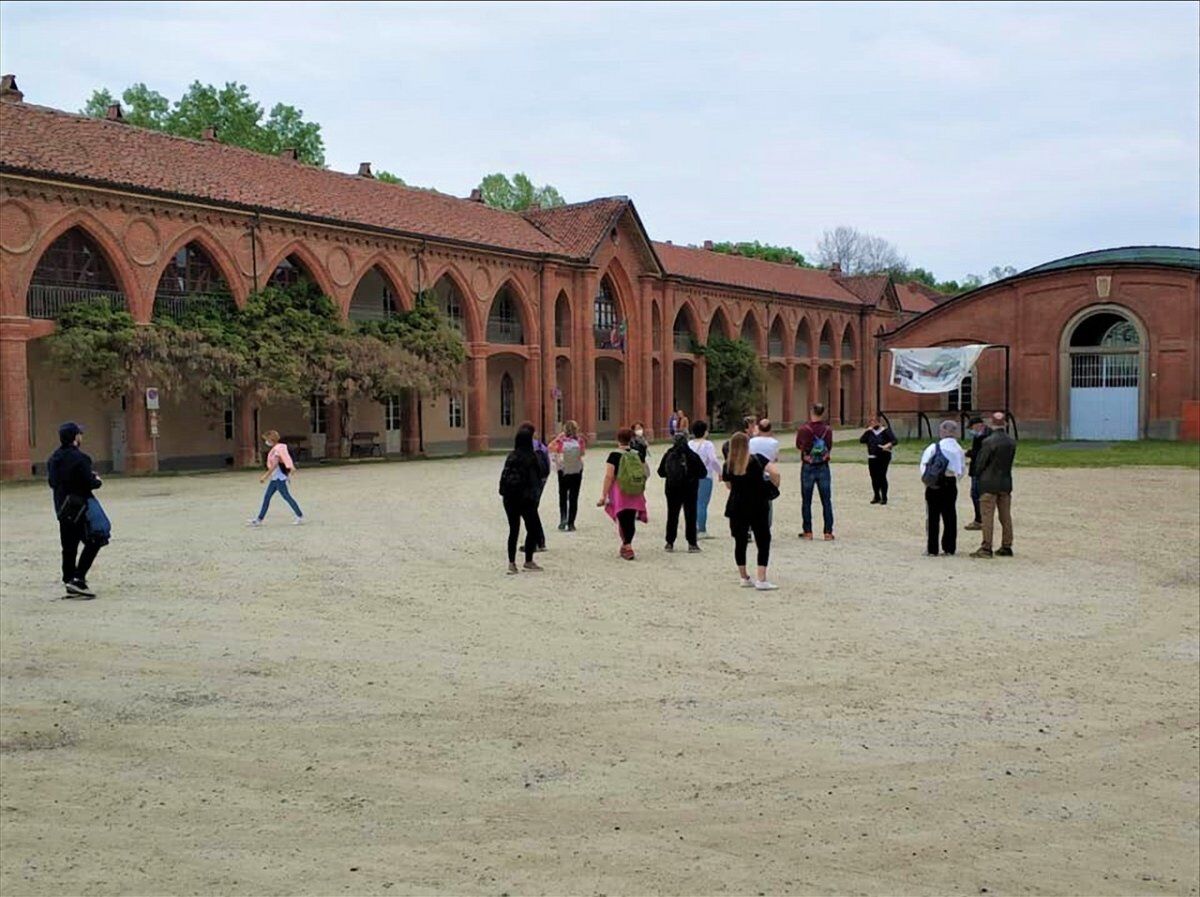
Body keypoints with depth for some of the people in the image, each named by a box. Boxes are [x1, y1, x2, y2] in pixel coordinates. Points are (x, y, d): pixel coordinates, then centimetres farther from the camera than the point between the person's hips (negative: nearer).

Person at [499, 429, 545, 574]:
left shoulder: (511, 456, 2)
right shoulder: (532, 457, -12)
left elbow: (504, 477, 2)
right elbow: (536, 478, -12)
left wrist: (505, 493, 8)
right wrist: (535, 495, -3)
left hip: (510, 499, 5)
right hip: (526, 498, -5)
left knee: (513, 530, 11)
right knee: (533, 529, 9)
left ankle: (511, 563, 9)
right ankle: (528, 561, 12)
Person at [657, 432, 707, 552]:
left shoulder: (668, 455, -7)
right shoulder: (692, 456, -15)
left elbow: (661, 472, 2)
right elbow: (703, 473, -11)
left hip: (672, 490, 2)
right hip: (690, 490, -2)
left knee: (672, 516, 12)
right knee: (690, 516, 6)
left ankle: (670, 543, 12)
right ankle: (692, 543, 4)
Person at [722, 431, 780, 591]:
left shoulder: (728, 466, -1)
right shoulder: (757, 459, -8)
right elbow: (775, 472, -19)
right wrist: (775, 485, -2)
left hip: (736, 508, 3)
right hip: (758, 508, -3)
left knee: (740, 543, 12)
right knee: (763, 542, 1)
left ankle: (744, 578, 19)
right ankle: (761, 580, -7)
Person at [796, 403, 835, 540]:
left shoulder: (803, 430, -11)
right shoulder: (828, 430, -6)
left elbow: (798, 445, 3)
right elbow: (830, 447, 3)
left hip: (808, 467, -1)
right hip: (823, 467, 1)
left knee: (806, 501, 9)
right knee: (826, 501, 6)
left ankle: (808, 532, 10)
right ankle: (828, 532, 5)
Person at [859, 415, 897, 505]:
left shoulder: (885, 430, -3)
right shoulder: (869, 432, 10)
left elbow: (894, 441, -8)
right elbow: (861, 440, 2)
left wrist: (887, 446, -24)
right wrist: (866, 431, -5)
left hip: (883, 457, -5)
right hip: (872, 457, 5)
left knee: (882, 476, -8)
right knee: (874, 477, 8)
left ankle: (884, 498, -1)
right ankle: (877, 497, 19)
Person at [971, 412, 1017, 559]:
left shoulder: (989, 441, -15)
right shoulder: (1012, 442, 2)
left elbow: (981, 463, -10)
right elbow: (1010, 461, 8)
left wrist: (980, 476, 8)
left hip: (989, 483, -6)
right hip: (1006, 482, 6)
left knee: (988, 516, -3)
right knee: (1006, 516, 11)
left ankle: (986, 548, -4)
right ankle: (1006, 547, 16)